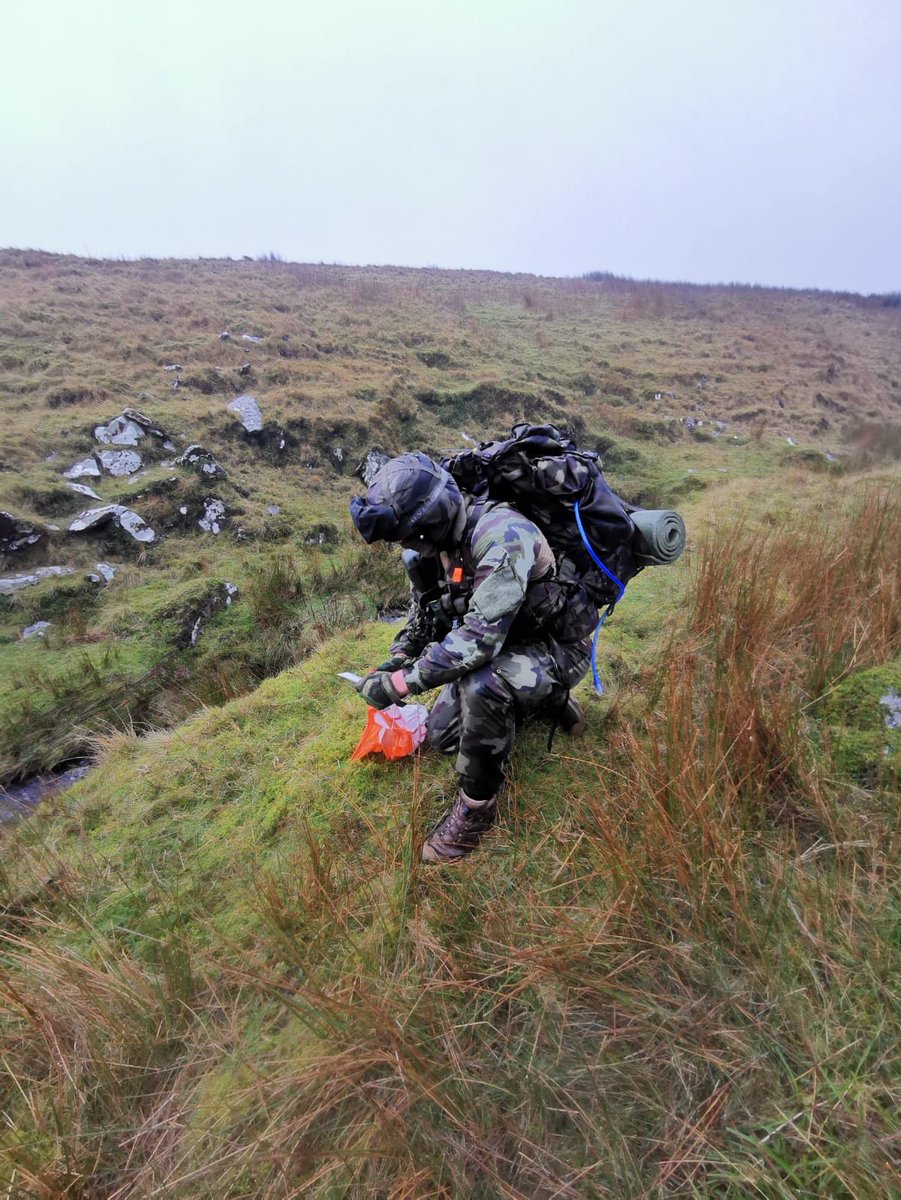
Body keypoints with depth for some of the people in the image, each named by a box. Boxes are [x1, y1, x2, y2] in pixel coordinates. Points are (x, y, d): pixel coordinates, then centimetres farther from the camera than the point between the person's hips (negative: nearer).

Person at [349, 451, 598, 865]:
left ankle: (477, 804, -11)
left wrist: (402, 683, -33)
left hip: (557, 648, -8)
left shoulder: (500, 535, -33)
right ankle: (548, 701, 24)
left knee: (481, 687, -37)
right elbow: (424, 613, 7)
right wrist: (397, 660, -10)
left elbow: (479, 637, -38)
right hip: (501, 646, 9)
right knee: (441, 735, 8)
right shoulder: (436, 543, -5)